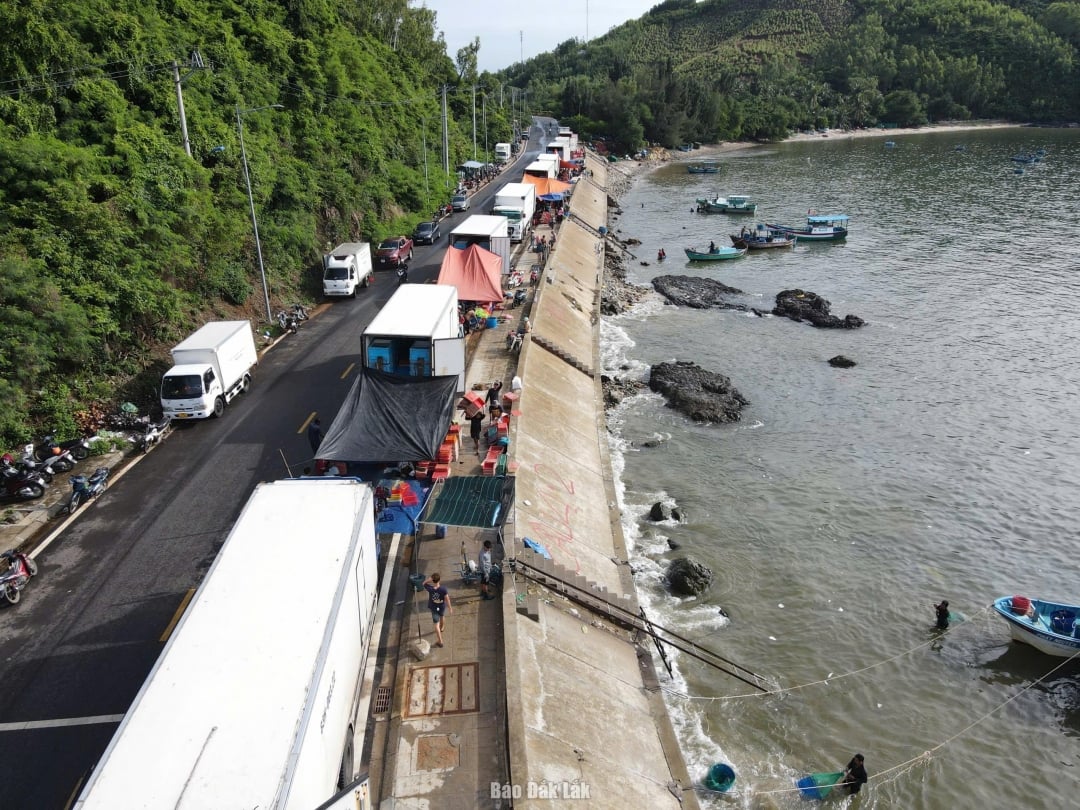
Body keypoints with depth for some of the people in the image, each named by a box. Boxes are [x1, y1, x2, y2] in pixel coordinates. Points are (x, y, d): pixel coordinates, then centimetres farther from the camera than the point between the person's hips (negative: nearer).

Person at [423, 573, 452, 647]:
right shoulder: (443, 589, -32)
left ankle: (440, 641, 16)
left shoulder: (430, 588, -29)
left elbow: (424, 583, -8)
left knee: (436, 624, 12)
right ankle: (441, 628, 62)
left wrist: (430, 579, -25)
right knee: (442, 616, 33)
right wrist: (450, 607, -7)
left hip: (433, 608, -1)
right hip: (442, 607, 1)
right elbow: (447, 599, -22)